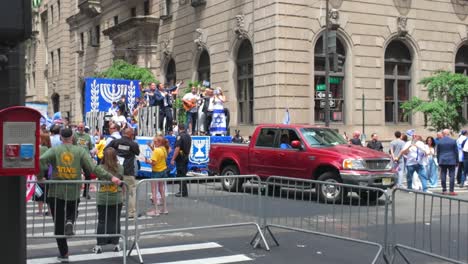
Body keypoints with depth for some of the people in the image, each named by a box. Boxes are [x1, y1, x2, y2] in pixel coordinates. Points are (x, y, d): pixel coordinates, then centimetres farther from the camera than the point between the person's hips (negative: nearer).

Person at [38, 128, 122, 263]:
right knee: (72, 212, 30)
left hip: (56, 192, -1)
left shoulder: (54, 150, -2)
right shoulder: (80, 151, -1)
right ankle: (70, 221, -5)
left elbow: (41, 160, -20)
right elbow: (94, 167, -11)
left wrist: (40, 177, -7)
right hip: (74, 192, 1)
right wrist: (110, 177, -11)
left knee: (59, 225, 9)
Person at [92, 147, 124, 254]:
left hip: (102, 199, -1)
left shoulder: (100, 168, -13)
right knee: (115, 221, 11)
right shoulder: (120, 168, -8)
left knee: (102, 222, 7)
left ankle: (99, 245, 9)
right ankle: (115, 244, 16)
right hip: (116, 199, 1)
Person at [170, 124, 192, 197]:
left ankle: (183, 192, -4)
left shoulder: (180, 136, -15)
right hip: (186, 157, 9)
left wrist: (173, 159, -20)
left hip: (180, 158, -9)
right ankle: (182, 191, 20)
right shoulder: (188, 136, 12)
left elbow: (177, 149, -22)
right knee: (184, 174, 14)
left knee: (181, 175, -5)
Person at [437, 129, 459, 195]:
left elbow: (437, 152, 6)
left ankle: (444, 190, 4)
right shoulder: (453, 141, -2)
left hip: (442, 161, 2)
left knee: (443, 176, 4)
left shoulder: (439, 141, 1)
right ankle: (451, 191, -3)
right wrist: (457, 161, 10)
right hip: (451, 161, -2)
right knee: (452, 176, 0)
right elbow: (456, 152, 2)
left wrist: (438, 161, 15)